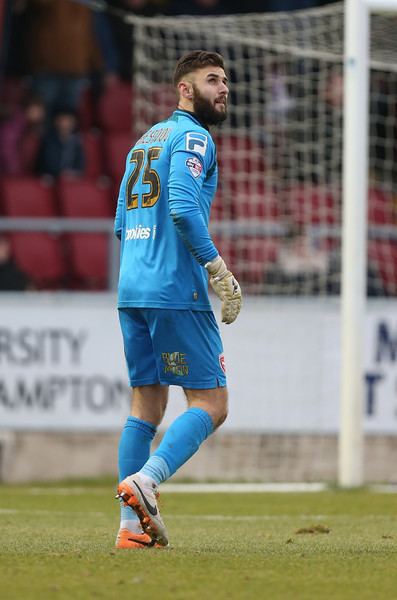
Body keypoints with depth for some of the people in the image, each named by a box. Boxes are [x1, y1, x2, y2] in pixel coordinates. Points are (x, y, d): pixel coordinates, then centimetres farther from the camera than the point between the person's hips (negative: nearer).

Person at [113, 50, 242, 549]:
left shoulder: (144, 140, 22)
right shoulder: (192, 138, -5)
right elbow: (183, 207, -20)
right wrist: (220, 271, -15)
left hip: (131, 290, 9)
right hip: (175, 290, -8)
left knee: (147, 405, 8)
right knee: (211, 403, -6)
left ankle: (132, 526, 3)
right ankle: (145, 479, -24)